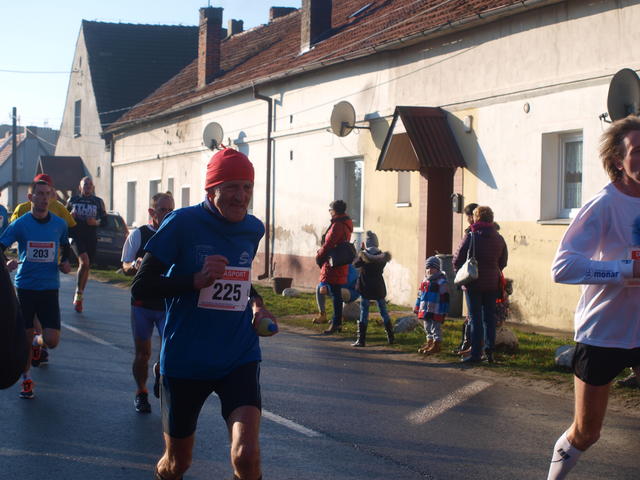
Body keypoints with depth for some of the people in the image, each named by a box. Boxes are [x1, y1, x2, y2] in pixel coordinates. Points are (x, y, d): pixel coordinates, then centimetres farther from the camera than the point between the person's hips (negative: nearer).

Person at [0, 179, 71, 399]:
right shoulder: (20, 224, -5)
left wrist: (65, 263, 3)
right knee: (25, 338, 3)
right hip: (25, 287, -1)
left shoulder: (59, 224, 2)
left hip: (49, 288, 1)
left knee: (52, 341, -7)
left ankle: (37, 340, 29)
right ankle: (26, 379, 23)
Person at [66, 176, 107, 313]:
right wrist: (70, 216, -6)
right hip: (77, 236, -2)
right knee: (84, 261, -23)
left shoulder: (98, 202, 11)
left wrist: (96, 222, -11)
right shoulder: (72, 200, 10)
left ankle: (79, 298, 23)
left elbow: (105, 219, 10)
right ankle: (78, 293, -8)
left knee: (86, 267, 7)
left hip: (91, 238, 2)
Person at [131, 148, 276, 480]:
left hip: (239, 358, 2)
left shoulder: (253, 229, 4)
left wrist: (256, 304, 5)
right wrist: (195, 281, -23)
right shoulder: (182, 224, -11)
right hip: (185, 361, -2)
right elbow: (140, 287, -11)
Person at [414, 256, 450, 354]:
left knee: (435, 328, -2)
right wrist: (417, 308, 18)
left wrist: (444, 311, -13)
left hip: (436, 312, -8)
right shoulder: (424, 281, 14)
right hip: (425, 311, 8)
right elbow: (419, 296, 21)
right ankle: (430, 343, 26)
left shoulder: (442, 282, -8)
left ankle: (437, 345, 5)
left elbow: (445, 298, -10)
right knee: (427, 328, 15)